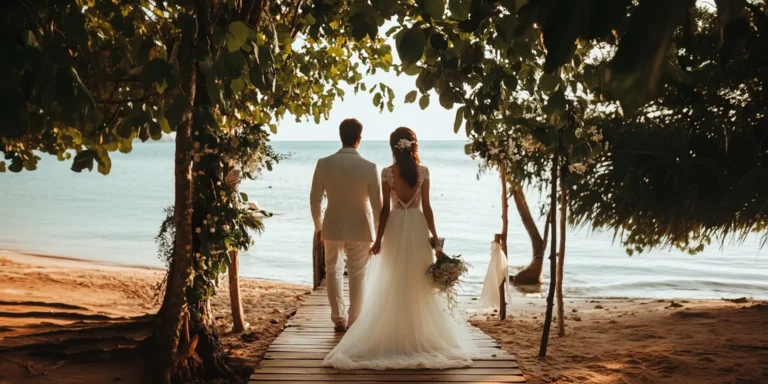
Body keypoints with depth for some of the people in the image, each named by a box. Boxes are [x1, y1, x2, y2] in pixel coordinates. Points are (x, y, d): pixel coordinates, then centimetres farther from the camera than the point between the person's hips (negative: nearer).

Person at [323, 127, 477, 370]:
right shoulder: (423, 172, -4)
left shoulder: (387, 173, -7)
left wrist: (378, 239, 0)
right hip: (418, 229, 1)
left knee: (394, 288, 9)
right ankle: (421, 336, 15)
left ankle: (394, 338, 12)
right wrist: (435, 238, 2)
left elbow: (385, 209, -7)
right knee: (419, 286, 10)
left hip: (395, 229, -1)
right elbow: (426, 207, -4)